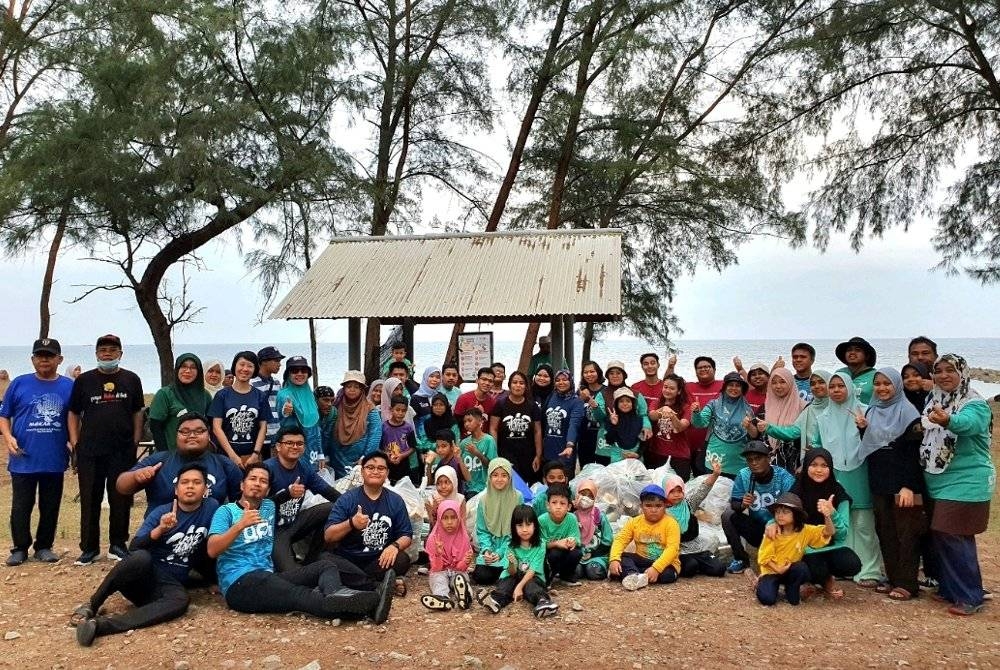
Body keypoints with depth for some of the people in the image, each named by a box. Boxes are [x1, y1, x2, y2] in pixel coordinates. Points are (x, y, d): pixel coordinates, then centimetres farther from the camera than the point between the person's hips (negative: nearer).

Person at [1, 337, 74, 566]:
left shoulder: (69, 386, 3)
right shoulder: (19, 383, 1)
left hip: (55, 460, 1)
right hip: (23, 460, -1)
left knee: (50, 507, 9)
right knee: (21, 507, 5)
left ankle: (44, 547, 23)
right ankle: (20, 548, 19)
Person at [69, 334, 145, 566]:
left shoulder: (131, 379, 6)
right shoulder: (84, 380, 5)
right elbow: (73, 414, 9)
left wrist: (135, 442, 3)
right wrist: (75, 442, 0)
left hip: (123, 452, 0)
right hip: (89, 452, 0)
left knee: (121, 500, 6)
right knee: (90, 501, 5)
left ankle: (118, 545, 18)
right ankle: (89, 547, 16)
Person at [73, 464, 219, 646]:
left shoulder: (211, 508, 1)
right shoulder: (161, 512, -5)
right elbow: (134, 548, -15)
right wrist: (160, 530, -30)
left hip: (170, 584, 1)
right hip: (142, 576, -1)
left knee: (181, 600, -37)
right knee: (140, 558, -38)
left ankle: (101, 624, -44)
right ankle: (91, 606, -19)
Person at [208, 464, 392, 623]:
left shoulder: (269, 506, 22)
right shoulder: (226, 511, 4)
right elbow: (212, 550, -10)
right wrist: (240, 524, -24)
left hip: (268, 578, 7)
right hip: (239, 583, -7)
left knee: (326, 565, -15)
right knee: (297, 595, -33)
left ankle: (336, 595, -53)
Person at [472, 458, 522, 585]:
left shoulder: (517, 498, -6)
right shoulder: (484, 500, 1)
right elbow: (481, 530, 5)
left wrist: (500, 552, -14)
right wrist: (486, 550, -14)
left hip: (509, 549, -2)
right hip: (490, 548, 2)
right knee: (481, 576, -20)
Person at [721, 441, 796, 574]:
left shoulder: (783, 477, -17)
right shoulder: (743, 475, -9)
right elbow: (734, 504, -6)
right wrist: (742, 505, -30)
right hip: (755, 528, 3)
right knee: (728, 515, -18)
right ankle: (741, 559, 0)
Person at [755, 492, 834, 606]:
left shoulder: (805, 530, -10)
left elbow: (828, 533, -22)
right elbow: (764, 557, -10)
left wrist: (827, 516, -40)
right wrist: (777, 569, -24)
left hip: (790, 571, 2)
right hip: (772, 571, -2)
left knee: (802, 568, -33)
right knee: (767, 598, -26)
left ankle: (792, 591, -3)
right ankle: (763, 583, 10)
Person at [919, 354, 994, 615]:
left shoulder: (975, 405, -15)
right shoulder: (933, 401, 7)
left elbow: (966, 423, -39)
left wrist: (947, 420, -59)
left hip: (966, 484, -7)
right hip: (937, 483, 7)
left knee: (954, 539, -5)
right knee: (941, 536, 13)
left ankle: (970, 598, 8)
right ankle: (949, 589, 27)